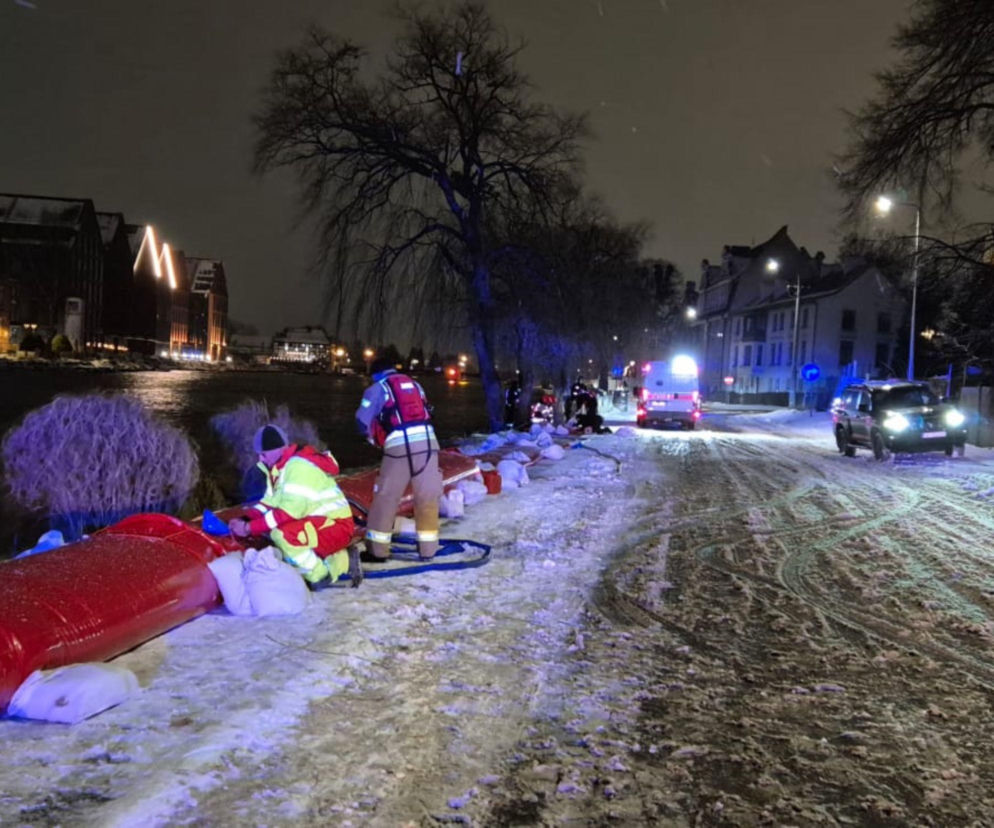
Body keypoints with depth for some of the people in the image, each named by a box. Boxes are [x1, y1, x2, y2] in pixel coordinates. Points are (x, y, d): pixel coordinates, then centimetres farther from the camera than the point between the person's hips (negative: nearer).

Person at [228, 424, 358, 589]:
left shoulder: (299, 467, -20)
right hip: (316, 524, 10)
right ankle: (343, 561, 15)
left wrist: (250, 528, -23)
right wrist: (244, 521, -5)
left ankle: (320, 576, -10)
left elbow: (289, 511, -26)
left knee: (280, 534, -28)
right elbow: (270, 502, 11)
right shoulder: (282, 466, 9)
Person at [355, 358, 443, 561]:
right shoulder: (414, 384, 25)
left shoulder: (378, 388, 12)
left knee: (386, 497, 6)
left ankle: (377, 550, 8)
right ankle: (428, 549, 15)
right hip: (427, 440, 3)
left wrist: (375, 438, 23)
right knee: (427, 497, 10)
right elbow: (424, 413, 21)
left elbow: (362, 421, 7)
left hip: (399, 445, -3)